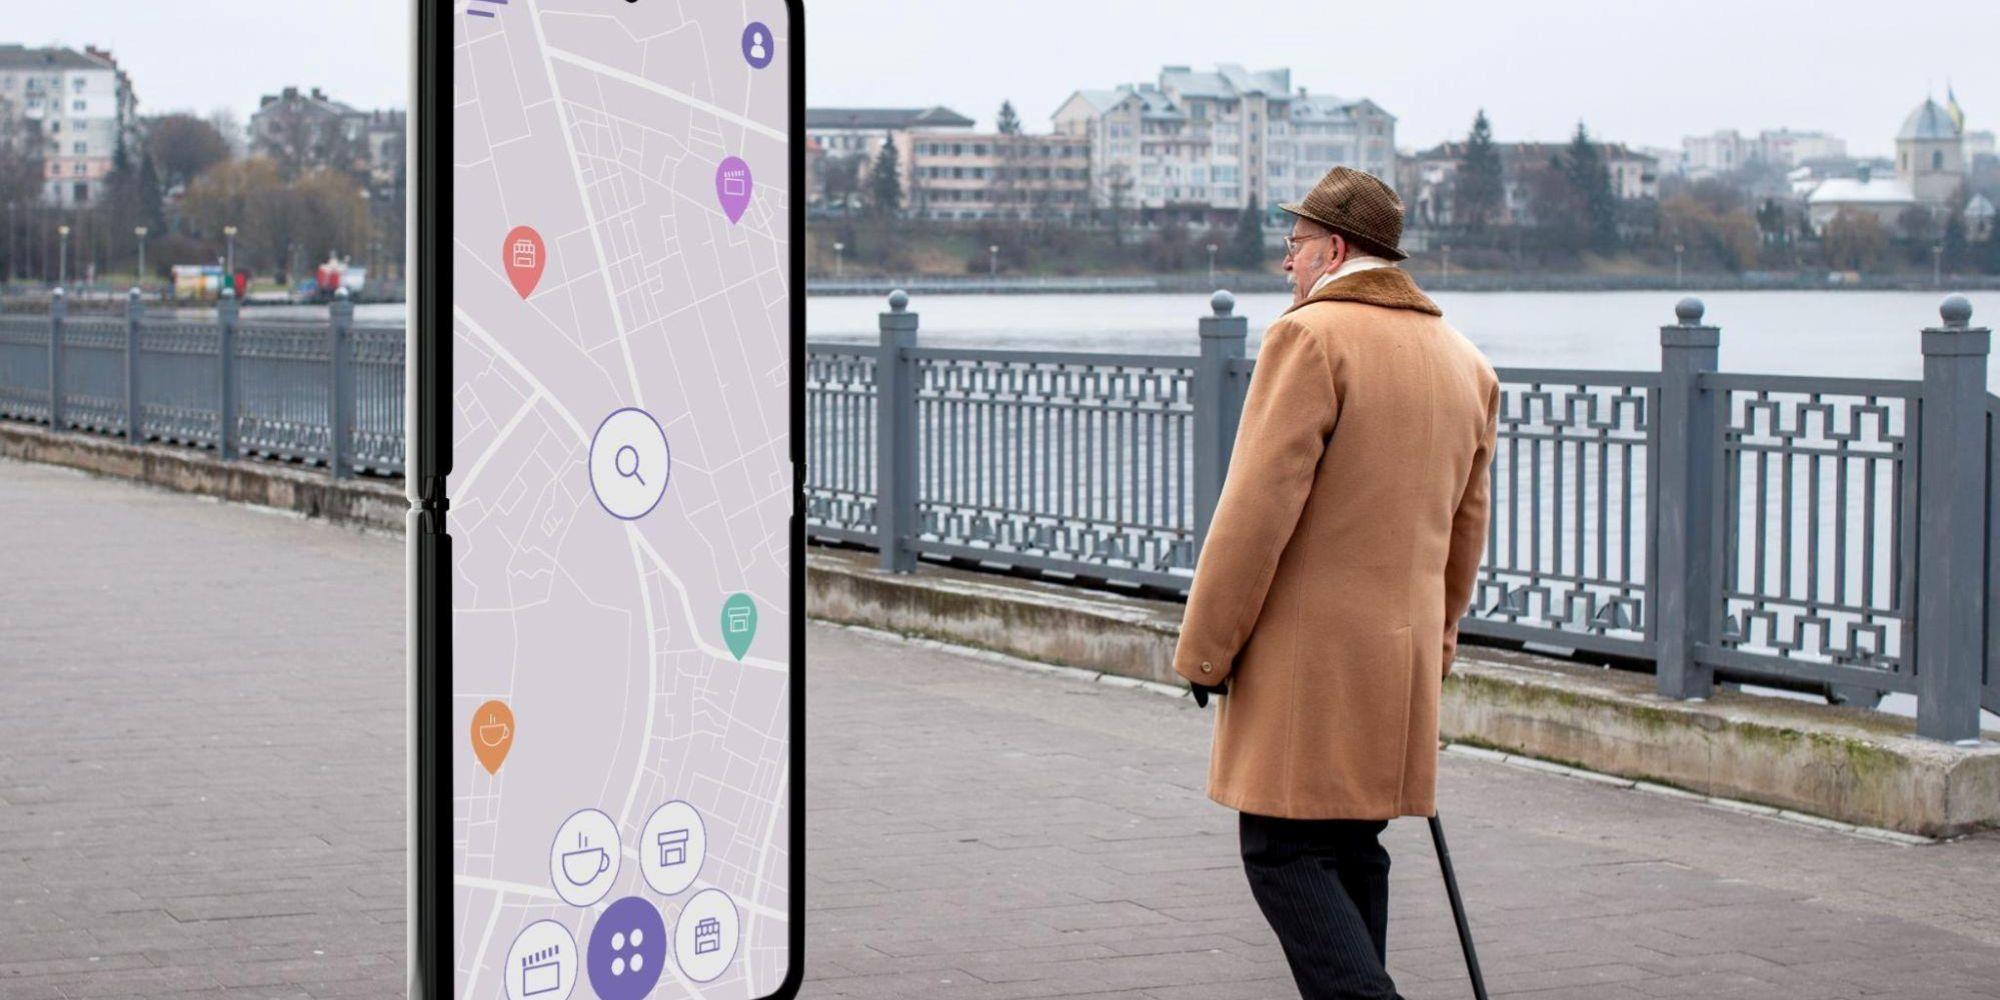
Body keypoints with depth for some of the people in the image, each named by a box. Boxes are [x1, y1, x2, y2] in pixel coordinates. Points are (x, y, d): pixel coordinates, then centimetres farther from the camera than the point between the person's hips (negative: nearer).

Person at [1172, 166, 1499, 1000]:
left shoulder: (1311, 337, -12)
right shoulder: (1464, 361, 13)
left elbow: (1258, 509, -16)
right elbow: (1464, 527, 19)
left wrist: (1207, 648, -11)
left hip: (1307, 653, -8)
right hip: (1402, 654, 8)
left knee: (1285, 854, -5)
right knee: (1351, 850, 15)